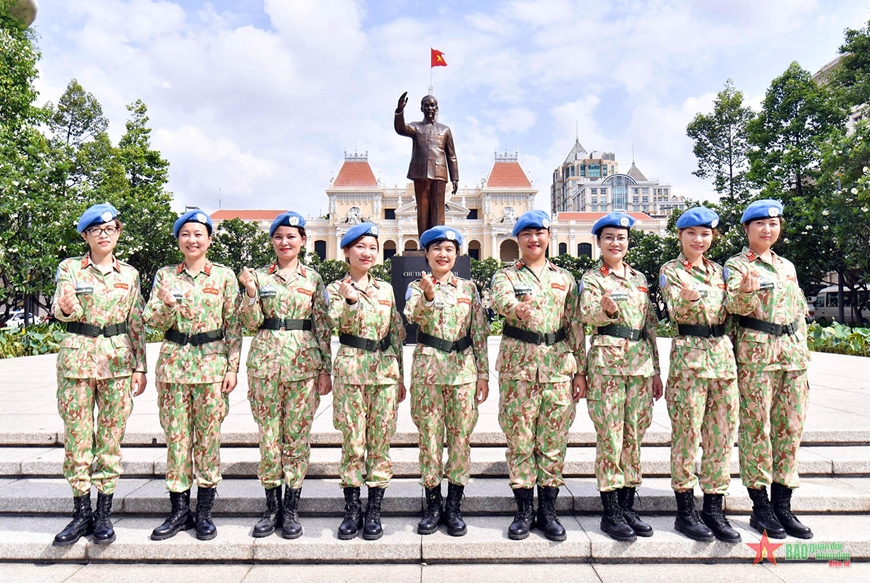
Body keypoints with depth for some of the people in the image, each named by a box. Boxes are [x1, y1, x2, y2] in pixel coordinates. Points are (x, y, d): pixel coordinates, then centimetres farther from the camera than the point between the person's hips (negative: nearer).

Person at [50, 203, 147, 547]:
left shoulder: (129, 274, 8)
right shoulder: (69, 268, 4)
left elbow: (136, 323, 9)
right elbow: (59, 309, -10)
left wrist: (140, 366, 4)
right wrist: (66, 307, -35)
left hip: (117, 359, 1)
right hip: (77, 355, -1)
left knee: (111, 437, 4)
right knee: (77, 435, 3)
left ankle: (104, 514, 15)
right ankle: (82, 512, 17)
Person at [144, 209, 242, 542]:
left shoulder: (224, 276, 2)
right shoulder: (165, 275, 8)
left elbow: (234, 325, 1)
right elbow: (152, 321, 4)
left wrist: (233, 367, -4)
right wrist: (166, 304, -17)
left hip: (212, 362, -2)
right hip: (173, 362, 2)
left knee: (208, 436, 3)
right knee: (176, 435, 6)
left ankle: (204, 513, 15)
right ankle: (179, 510, 19)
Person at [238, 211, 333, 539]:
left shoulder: (312, 278, 6)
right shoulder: (259, 276, 7)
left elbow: (323, 326, 5)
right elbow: (251, 322, 2)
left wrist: (326, 370, 1)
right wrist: (250, 291, -14)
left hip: (303, 363, 0)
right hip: (265, 362, 1)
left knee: (297, 435, 3)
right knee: (268, 435, 5)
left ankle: (291, 509, 16)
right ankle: (272, 506, 20)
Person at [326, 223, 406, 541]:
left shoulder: (386, 289, 12)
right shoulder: (336, 289, 3)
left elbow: (397, 334, 14)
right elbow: (341, 323, -15)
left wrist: (401, 377, 13)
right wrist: (350, 299, -34)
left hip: (386, 370, 3)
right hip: (351, 369, -3)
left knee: (380, 442, 5)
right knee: (353, 443, 2)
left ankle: (374, 511, 17)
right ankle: (352, 511, 16)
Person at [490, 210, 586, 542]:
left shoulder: (564, 278, 14)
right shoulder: (505, 276, 6)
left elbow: (575, 326, 12)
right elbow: (501, 302, -18)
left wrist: (580, 370, 6)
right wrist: (518, 307, -42)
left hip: (558, 365, 2)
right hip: (517, 365, -2)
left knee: (554, 440, 6)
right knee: (519, 438, 2)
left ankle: (548, 511, 19)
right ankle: (524, 511, 16)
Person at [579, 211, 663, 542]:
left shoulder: (639, 278, 16)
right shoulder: (591, 278, 0)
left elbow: (651, 324, 18)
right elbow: (586, 313, -19)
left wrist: (656, 370, 15)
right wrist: (606, 308, -42)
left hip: (641, 361, 5)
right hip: (607, 360, -5)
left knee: (633, 434, 9)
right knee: (609, 435, -3)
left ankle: (627, 506, 21)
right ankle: (610, 513, 7)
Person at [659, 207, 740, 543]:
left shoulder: (718, 270, 17)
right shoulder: (670, 271, 0)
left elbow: (727, 314, 17)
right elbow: (676, 314, -14)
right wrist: (688, 298, -31)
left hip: (723, 354, 6)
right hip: (689, 355, -6)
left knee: (722, 434, 7)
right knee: (687, 434, -2)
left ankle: (714, 509, 18)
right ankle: (685, 512, 10)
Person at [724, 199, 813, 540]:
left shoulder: (787, 266, 17)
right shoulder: (736, 264, -1)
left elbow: (800, 311, 21)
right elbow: (735, 305, -17)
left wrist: (802, 352, 16)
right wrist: (745, 290, -38)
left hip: (793, 353, 6)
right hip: (755, 352, -6)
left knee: (791, 428, 7)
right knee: (757, 427, -2)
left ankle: (783, 507, 17)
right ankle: (761, 508, 8)